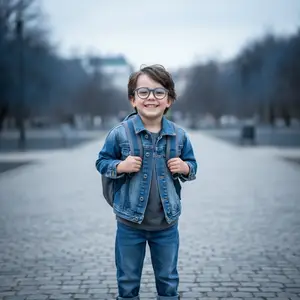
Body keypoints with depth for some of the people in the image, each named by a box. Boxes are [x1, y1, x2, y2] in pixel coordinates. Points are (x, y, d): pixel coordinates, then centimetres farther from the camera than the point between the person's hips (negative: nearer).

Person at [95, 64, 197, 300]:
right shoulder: (120, 133, -10)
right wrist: (121, 166, -19)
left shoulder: (179, 135, -3)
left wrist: (184, 168, -12)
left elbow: (192, 165, 10)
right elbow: (102, 162, 0)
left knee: (168, 281, 16)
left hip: (167, 224, 2)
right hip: (130, 222, -1)